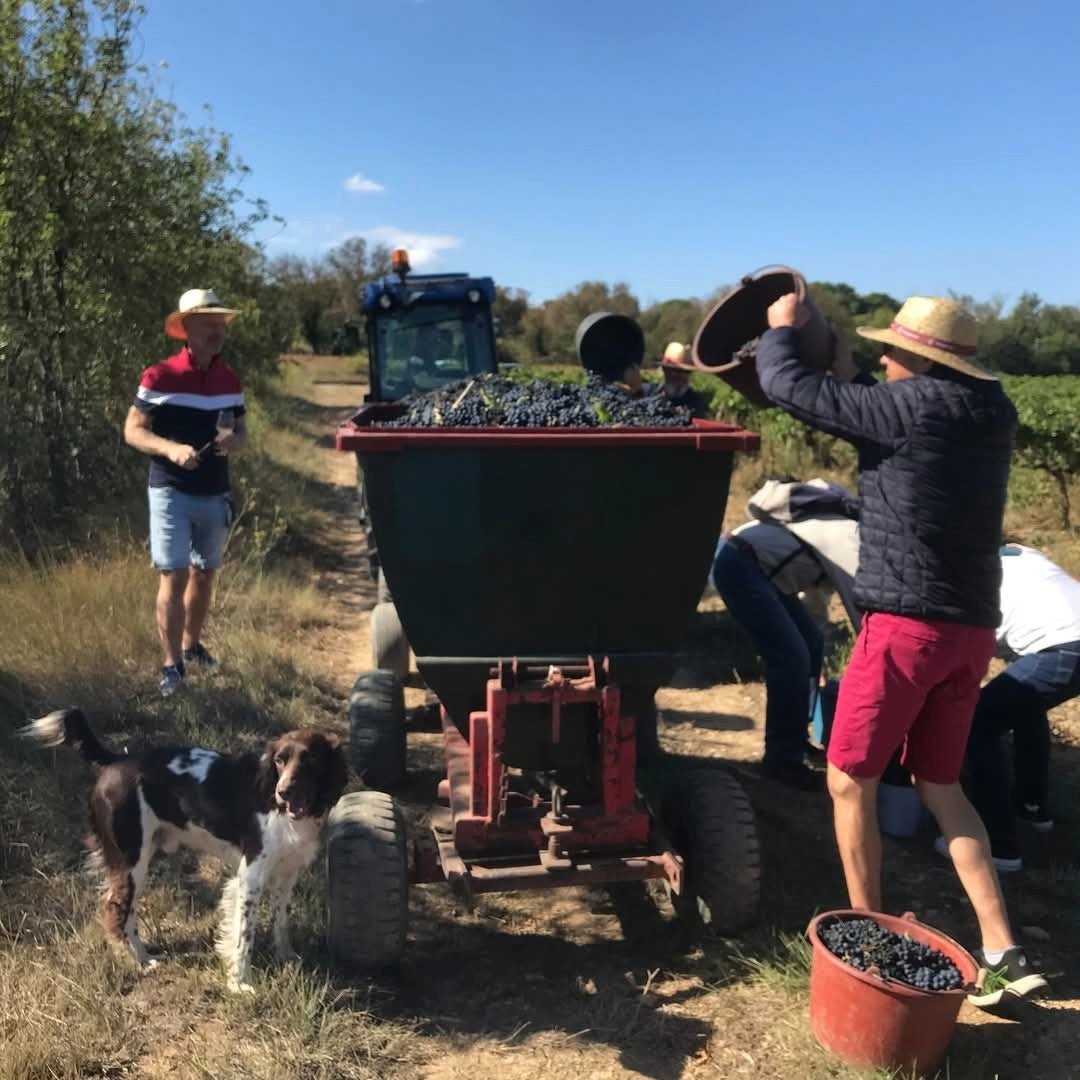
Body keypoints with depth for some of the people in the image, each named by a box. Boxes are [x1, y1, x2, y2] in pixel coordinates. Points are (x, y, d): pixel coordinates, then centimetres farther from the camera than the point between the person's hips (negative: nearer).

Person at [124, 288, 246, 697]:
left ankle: (192, 644, 33)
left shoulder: (230, 381, 5)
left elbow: (242, 431, 14)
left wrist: (234, 441, -11)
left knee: (204, 573, 15)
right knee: (173, 576, -6)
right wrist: (170, 449, -26)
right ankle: (171, 663, 2)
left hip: (215, 494, 5)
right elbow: (133, 431, -8)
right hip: (171, 492, -5)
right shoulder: (159, 377, -10)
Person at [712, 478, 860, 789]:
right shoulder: (854, 544, -18)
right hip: (739, 564, -11)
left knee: (812, 644, 9)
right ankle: (782, 760, -4)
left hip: (755, 565, 11)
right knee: (792, 656, -14)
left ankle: (794, 742, 20)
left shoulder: (852, 533, 10)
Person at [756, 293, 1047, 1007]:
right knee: (940, 783, 18)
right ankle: (1003, 953, 16)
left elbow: (786, 385, -8)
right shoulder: (992, 411, 10)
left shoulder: (908, 404, -12)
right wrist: (850, 372, 20)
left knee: (850, 781, 7)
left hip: (907, 623, -8)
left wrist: (783, 329, 10)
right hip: (972, 628, 8)